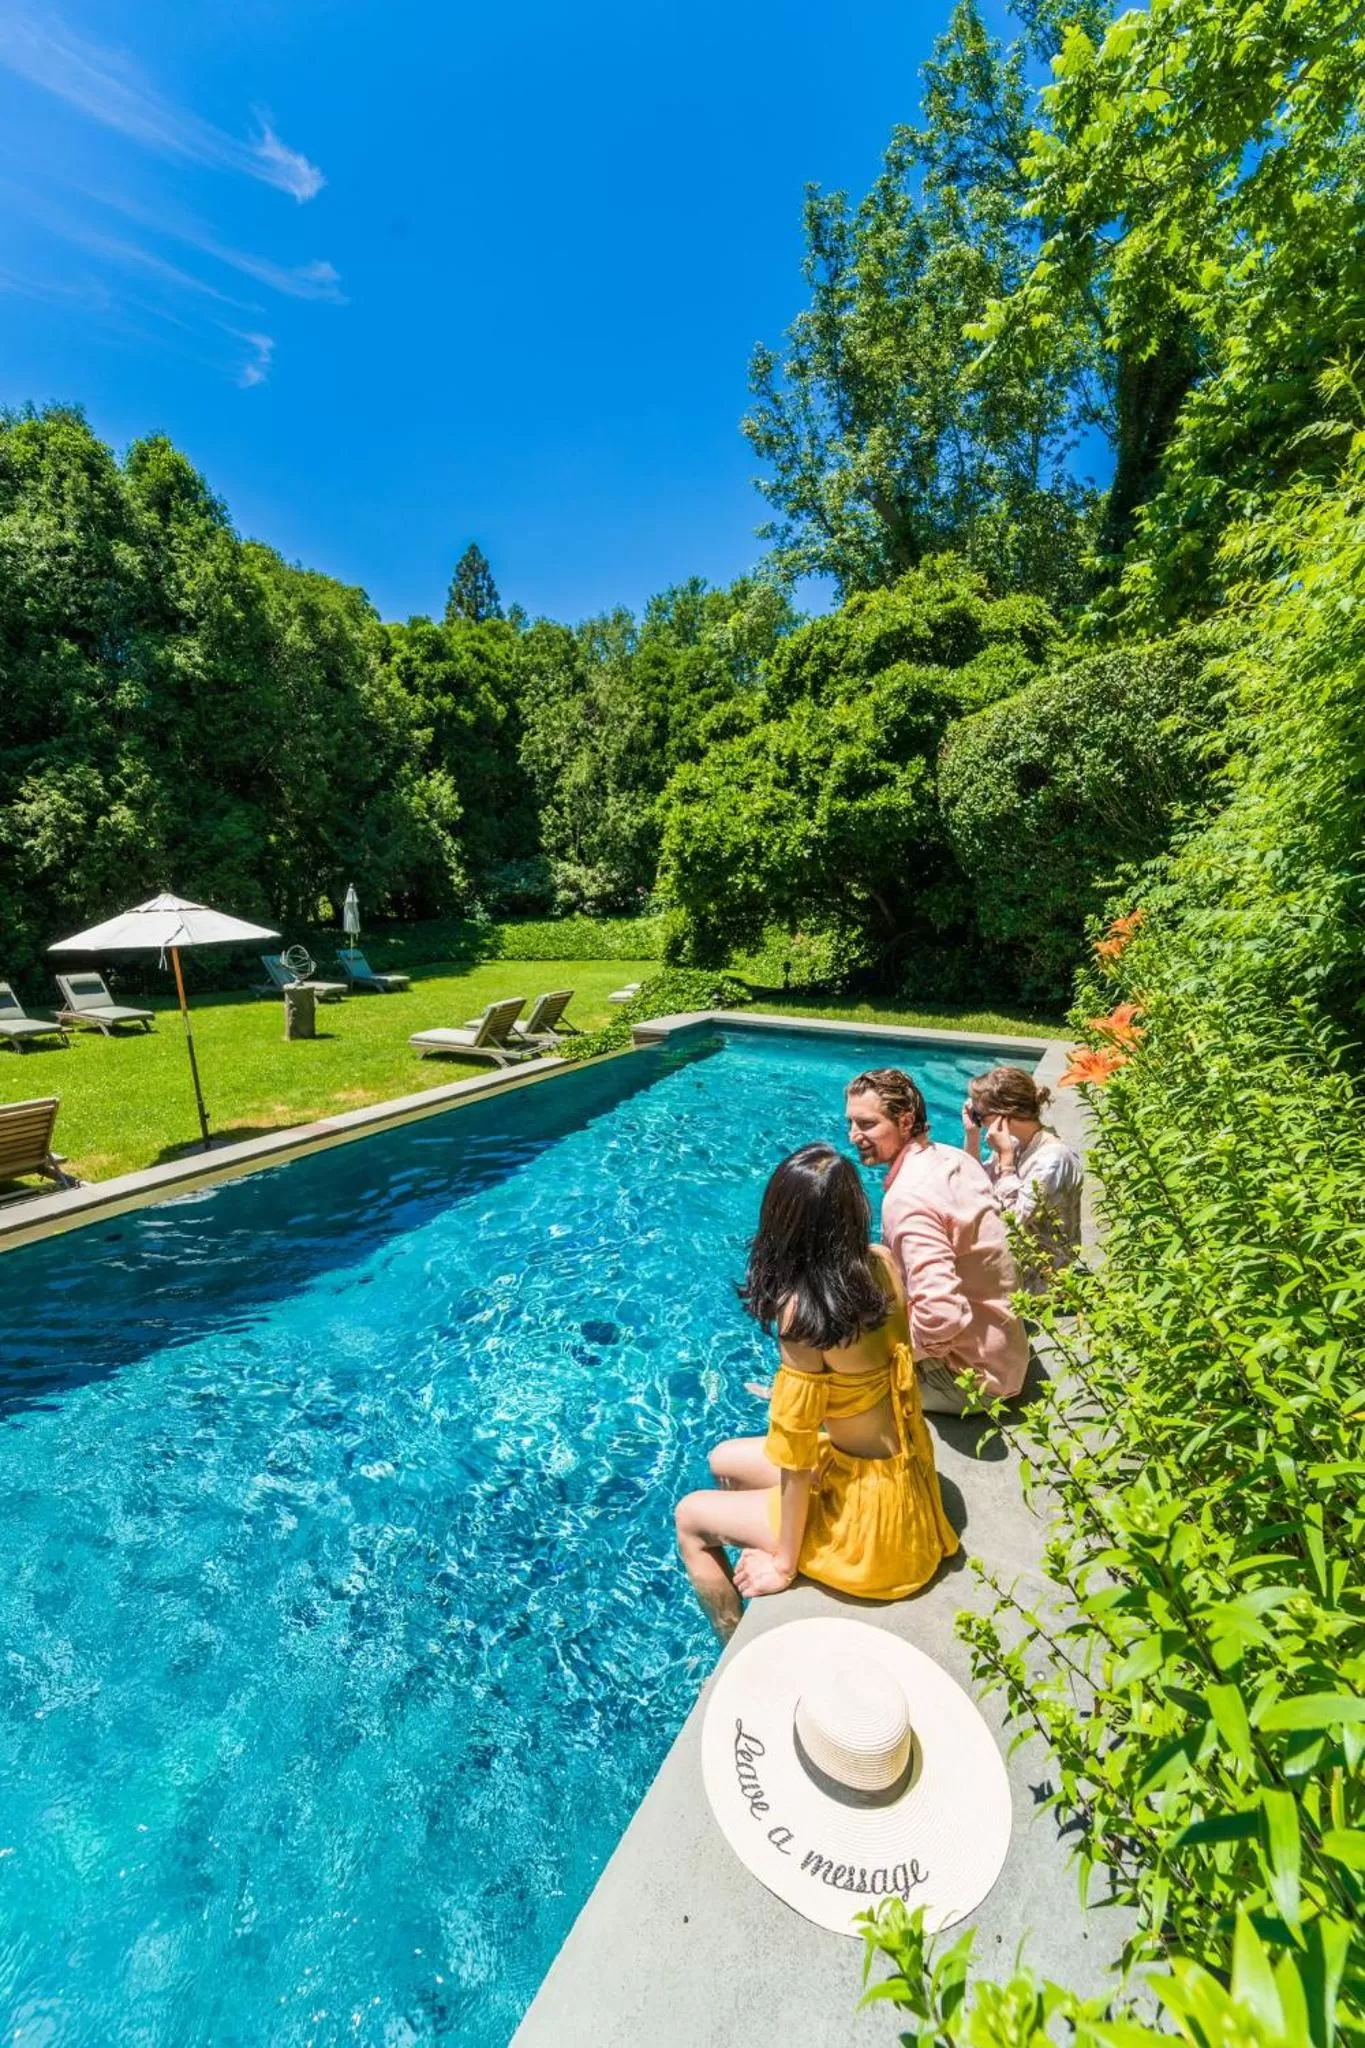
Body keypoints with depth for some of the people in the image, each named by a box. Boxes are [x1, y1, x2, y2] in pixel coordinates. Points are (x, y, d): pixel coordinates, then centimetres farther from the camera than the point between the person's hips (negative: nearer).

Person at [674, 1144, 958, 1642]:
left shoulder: (803, 1310, -32)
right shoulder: (882, 1265, -12)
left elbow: (797, 1457, -20)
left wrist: (784, 1563, -9)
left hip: (871, 1511, -7)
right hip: (901, 1468, 7)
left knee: (690, 1517, 13)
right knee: (723, 1461, 23)